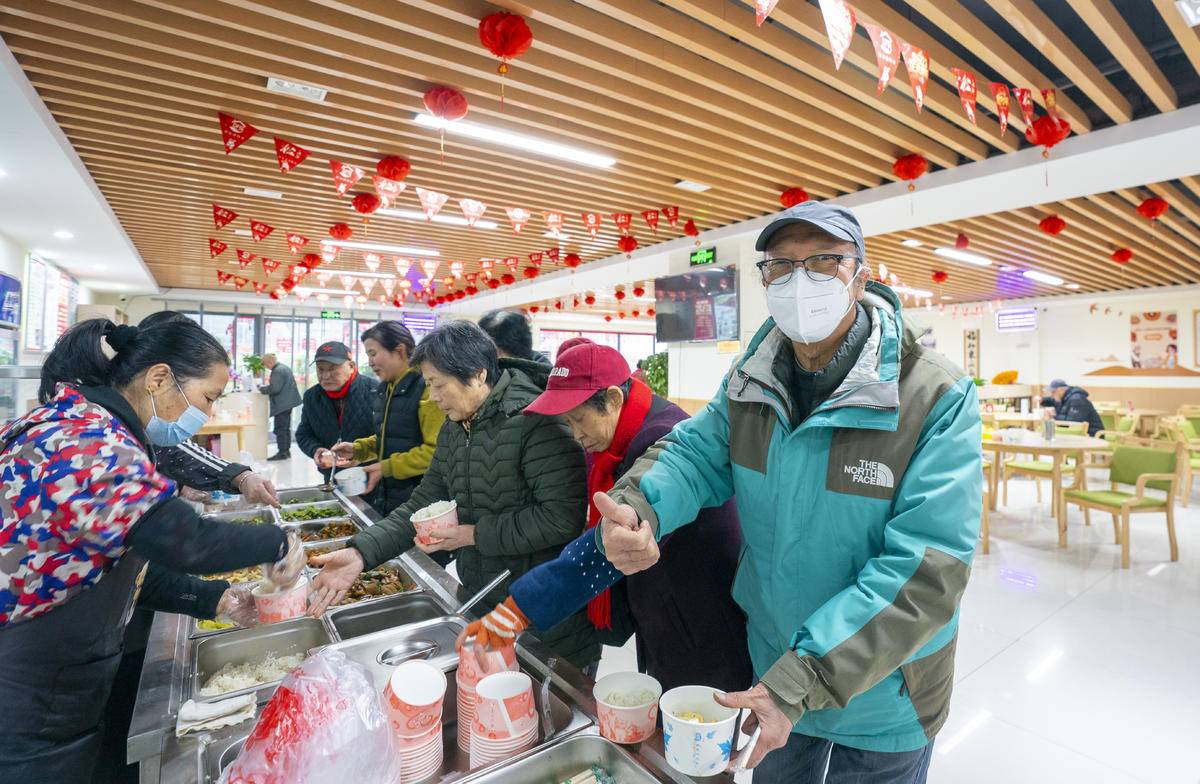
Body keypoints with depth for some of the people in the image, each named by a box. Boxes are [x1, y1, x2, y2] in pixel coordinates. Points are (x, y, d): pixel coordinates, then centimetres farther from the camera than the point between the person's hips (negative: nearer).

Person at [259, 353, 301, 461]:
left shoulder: (277, 371, -17)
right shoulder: (285, 367, 14)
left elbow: (275, 389, -22)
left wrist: (263, 389, -6)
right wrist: (267, 386, 18)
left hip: (281, 405, -11)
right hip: (288, 402, 11)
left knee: (280, 429, -5)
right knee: (286, 428, 16)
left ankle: (282, 452, -3)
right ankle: (286, 450, 23)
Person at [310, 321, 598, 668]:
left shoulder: (536, 420, -24)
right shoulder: (454, 427, 5)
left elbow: (565, 516, -28)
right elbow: (424, 501, 7)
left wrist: (475, 534, -20)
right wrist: (361, 552, -7)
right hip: (476, 599, 8)